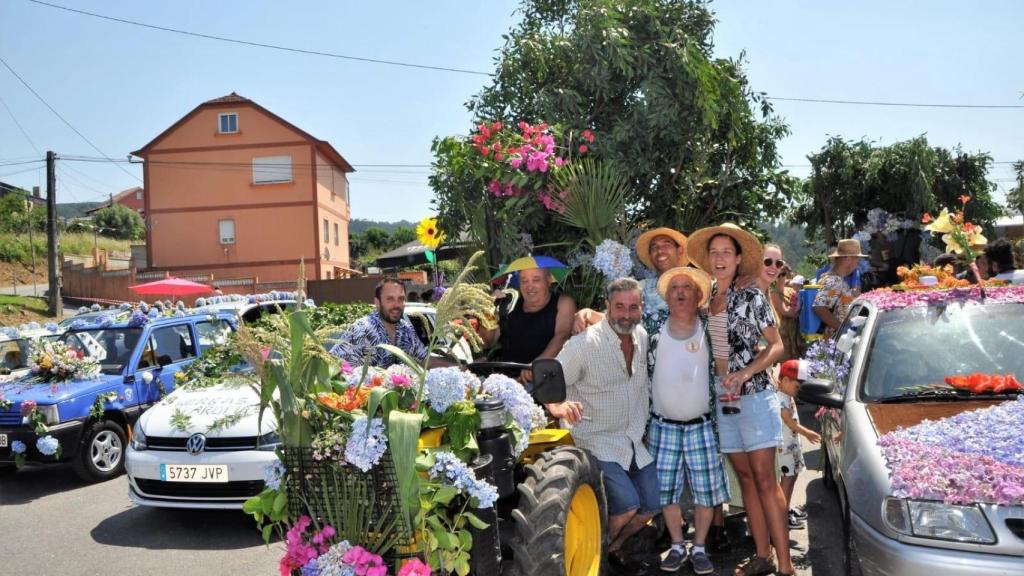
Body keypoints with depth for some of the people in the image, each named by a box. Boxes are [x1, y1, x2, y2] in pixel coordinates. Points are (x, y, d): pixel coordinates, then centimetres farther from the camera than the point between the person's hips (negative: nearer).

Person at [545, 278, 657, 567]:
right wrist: (558, 407, -38)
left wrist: (644, 423, 14)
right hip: (597, 440, -7)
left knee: (652, 505, 8)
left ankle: (613, 545, 36)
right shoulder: (584, 344, -18)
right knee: (627, 505, -19)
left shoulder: (643, 337, 1)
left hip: (634, 440, 7)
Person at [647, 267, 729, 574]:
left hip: (701, 427, 0)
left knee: (705, 491, 4)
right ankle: (677, 546, 26)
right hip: (663, 427, 1)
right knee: (666, 490, 8)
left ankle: (699, 548, 22)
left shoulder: (709, 332, -3)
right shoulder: (654, 334, -3)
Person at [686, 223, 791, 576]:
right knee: (745, 478, 10)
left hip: (753, 395, -5)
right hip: (721, 399, 5)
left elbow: (776, 346, -4)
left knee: (764, 479, -6)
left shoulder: (751, 298, -5)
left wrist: (745, 373, -16)